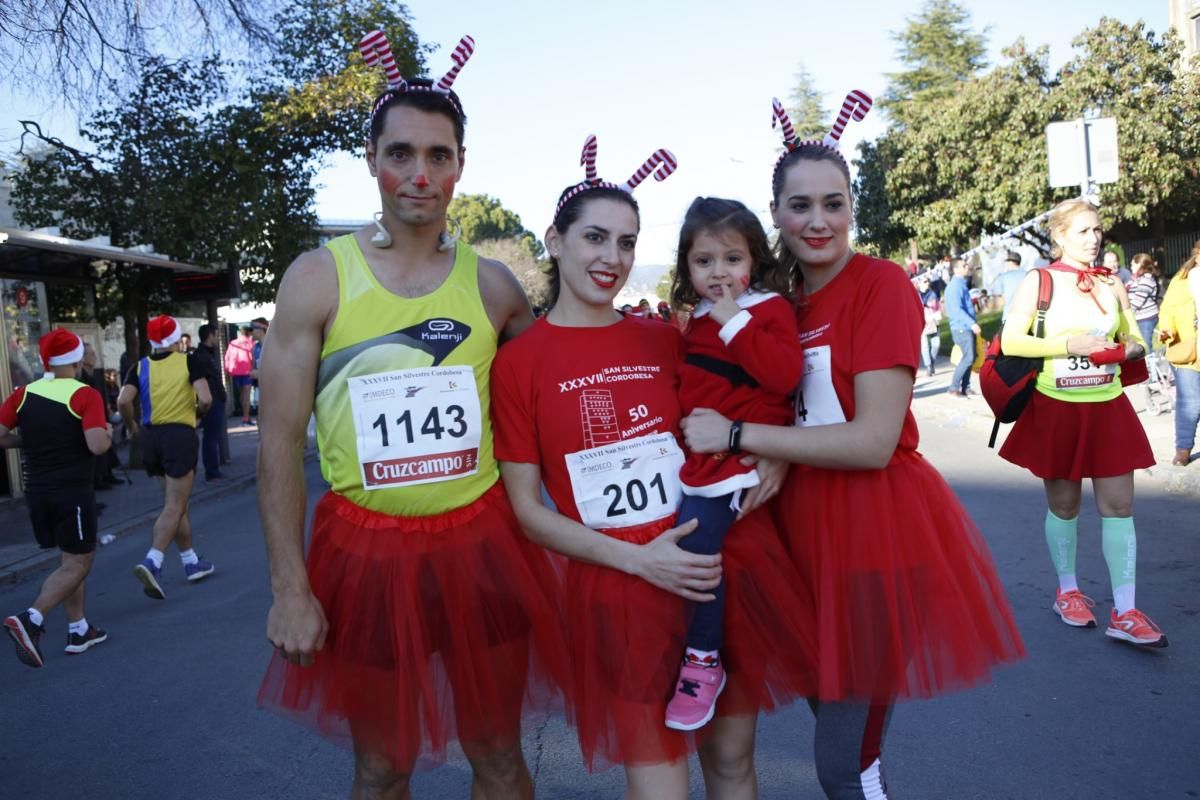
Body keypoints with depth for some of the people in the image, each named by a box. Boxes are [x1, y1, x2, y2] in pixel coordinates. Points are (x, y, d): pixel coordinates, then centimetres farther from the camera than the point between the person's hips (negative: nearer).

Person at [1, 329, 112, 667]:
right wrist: (108, 435, -2)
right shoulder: (85, 395, -13)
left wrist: (28, 438, 13)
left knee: (71, 560, 18)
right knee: (77, 564, 1)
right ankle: (30, 620, -17)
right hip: (73, 492, -6)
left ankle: (79, 630, 21)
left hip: (37, 491, 7)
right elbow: (97, 446, -23)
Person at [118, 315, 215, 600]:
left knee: (177, 503, 18)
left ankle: (191, 562, 26)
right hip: (179, 434, -5)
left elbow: (123, 401, -8)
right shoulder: (188, 361, -2)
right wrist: (198, 411, 8)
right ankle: (152, 562, -23)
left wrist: (132, 427, 8)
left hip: (151, 436, 5)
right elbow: (205, 399, -13)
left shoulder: (140, 367, 6)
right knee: (174, 507, -4)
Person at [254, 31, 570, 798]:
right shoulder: (319, 276, -5)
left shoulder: (492, 283, 2)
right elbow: (281, 441, -5)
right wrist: (290, 586, -7)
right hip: (366, 548, -1)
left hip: (482, 544, 2)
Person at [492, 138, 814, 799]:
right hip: (616, 587, -3)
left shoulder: (665, 340, 5)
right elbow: (527, 509, -5)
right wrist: (638, 559, -15)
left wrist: (769, 462, -2)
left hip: (724, 564, 4)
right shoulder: (518, 361, -5)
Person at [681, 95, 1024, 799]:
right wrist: (768, 465, -2)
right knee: (831, 716, 21)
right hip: (805, 528, 6)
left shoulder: (882, 284, -12)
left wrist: (737, 435, -19)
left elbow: (874, 441, -20)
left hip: (880, 529, -6)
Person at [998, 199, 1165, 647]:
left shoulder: (1112, 283, 8)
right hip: (1057, 409, -3)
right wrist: (1070, 344, -19)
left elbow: (1133, 337, 17)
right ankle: (1067, 592, 27)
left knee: (1118, 505, -1)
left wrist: (1131, 348, -6)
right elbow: (1010, 342, -11)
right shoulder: (1039, 282, -4)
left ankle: (1125, 613, 4)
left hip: (1108, 408, 3)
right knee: (1063, 505, 9)